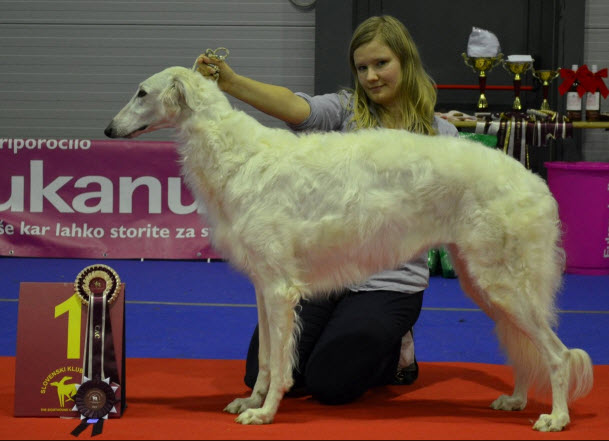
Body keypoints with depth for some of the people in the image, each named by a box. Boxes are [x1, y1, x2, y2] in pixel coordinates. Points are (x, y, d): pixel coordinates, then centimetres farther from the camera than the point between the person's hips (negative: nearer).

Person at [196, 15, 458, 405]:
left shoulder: (440, 134, 1)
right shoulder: (346, 110, 2)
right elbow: (295, 107, -20)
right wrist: (230, 82, -36)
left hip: (390, 282, -3)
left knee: (329, 384, -17)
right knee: (263, 377, -6)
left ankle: (394, 353, 15)